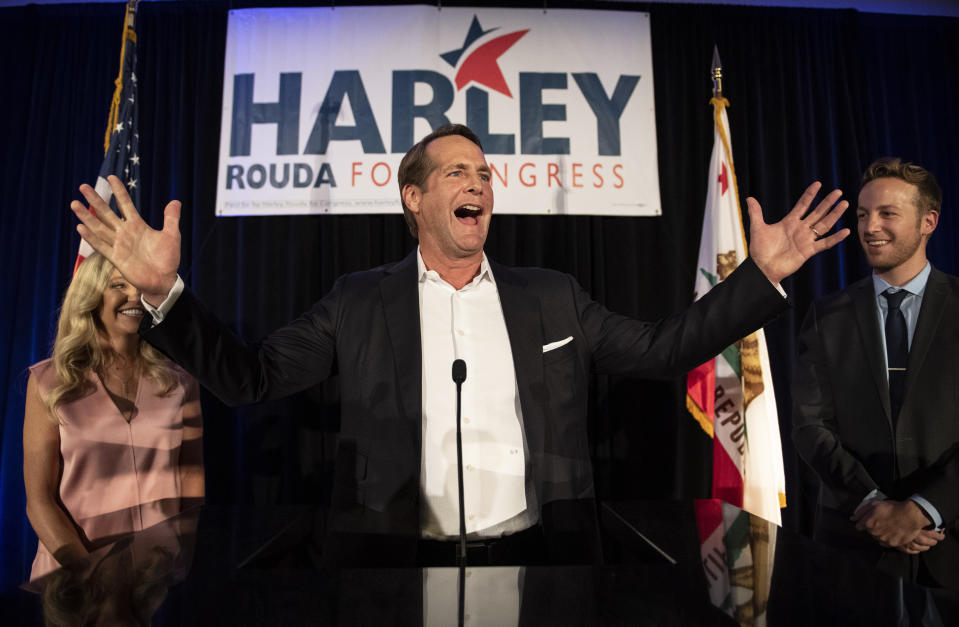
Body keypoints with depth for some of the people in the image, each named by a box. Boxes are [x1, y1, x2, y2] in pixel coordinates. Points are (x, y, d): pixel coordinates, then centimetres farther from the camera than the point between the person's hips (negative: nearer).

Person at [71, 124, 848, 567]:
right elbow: (250, 376, -1)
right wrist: (165, 291, -14)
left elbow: (660, 350, 7)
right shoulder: (360, 302, 1)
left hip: (537, 548, 2)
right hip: (400, 551, -1)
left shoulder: (552, 296, 6)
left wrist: (760, 275, -1)